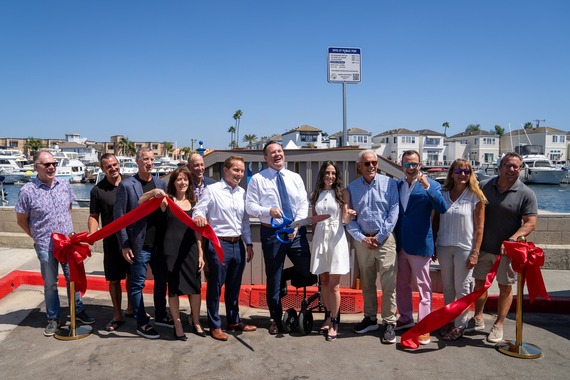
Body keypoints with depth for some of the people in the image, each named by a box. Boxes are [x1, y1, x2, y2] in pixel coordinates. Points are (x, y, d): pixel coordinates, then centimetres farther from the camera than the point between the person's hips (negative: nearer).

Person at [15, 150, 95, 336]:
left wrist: (68, 232, 12)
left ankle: (78, 311, 29)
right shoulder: (27, 191, -12)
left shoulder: (64, 185, -1)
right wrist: (39, 237, 2)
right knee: (50, 284, 11)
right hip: (45, 246, -3)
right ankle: (53, 318, 27)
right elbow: (21, 220, -1)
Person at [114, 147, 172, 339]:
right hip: (139, 245, -5)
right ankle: (142, 324, 21)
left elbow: (165, 210, 8)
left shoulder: (160, 183, 7)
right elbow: (119, 217, -7)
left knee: (161, 281, 16)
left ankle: (160, 316, 34)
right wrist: (124, 245, -10)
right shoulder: (126, 185, -7)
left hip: (159, 244, 5)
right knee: (138, 285, 7)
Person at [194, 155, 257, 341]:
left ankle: (234, 321, 32)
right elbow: (198, 212, -9)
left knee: (234, 286, 16)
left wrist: (249, 243, 17)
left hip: (238, 244, 6)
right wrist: (199, 217, -33)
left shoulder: (242, 193, 12)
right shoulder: (212, 190, -6)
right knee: (215, 285, 4)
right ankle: (215, 325, 19)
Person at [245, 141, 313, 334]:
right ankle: (276, 319, 25)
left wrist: (297, 224, -12)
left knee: (308, 273, 3)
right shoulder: (257, 179, -1)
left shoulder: (295, 178, 8)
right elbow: (250, 206, -4)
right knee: (273, 278, 8)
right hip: (271, 233, -2)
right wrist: (269, 211, -21)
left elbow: (304, 204, 3)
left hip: (296, 231, 3)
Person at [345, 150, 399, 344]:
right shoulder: (351, 188, 5)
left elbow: (394, 211, -5)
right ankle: (370, 318, 26)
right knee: (366, 283, 13)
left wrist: (379, 237, -10)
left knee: (388, 284, -3)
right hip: (362, 241, 3)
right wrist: (362, 238, -8)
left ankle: (389, 323, 8)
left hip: (385, 239, -2)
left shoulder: (388, 183, -1)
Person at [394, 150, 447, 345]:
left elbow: (442, 208, -21)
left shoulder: (431, 185, -7)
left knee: (423, 286, 3)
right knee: (401, 284, 17)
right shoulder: (396, 185, 6)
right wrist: (393, 239, 5)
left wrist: (427, 187, -31)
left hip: (419, 244, -5)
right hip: (400, 243, 5)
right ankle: (406, 318, 34)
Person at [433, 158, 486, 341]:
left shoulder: (475, 197, -6)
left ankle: (460, 324, 20)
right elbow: (436, 221, 8)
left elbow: (479, 227, -6)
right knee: (447, 287, 14)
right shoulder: (442, 194, 4)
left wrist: (475, 252, -10)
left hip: (464, 248, -3)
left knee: (462, 288, 6)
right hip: (443, 246, 3)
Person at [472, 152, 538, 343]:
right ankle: (478, 319, 32)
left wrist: (512, 240, -26)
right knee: (479, 282, 14)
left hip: (507, 250, -3)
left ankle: (498, 325, 25)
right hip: (483, 247, 3)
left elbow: (530, 223, -12)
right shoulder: (484, 186, 0)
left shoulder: (526, 194, -9)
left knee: (505, 287, 10)